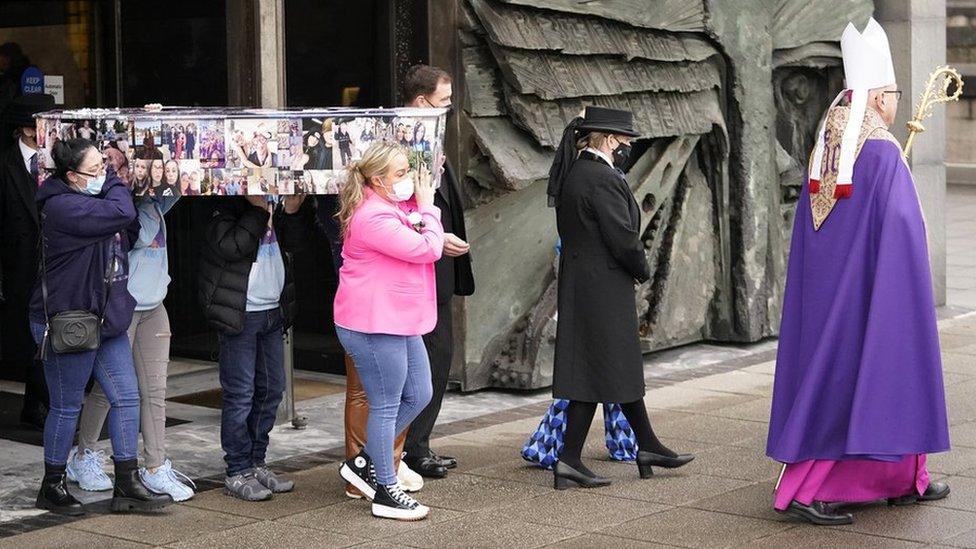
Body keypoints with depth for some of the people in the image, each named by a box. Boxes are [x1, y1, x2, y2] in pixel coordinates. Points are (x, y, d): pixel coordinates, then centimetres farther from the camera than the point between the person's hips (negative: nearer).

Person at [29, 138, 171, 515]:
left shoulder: (92, 199, 10)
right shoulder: (62, 207, -21)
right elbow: (122, 213, -28)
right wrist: (113, 181, -9)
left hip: (104, 320, 9)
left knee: (126, 397, 7)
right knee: (67, 406, 3)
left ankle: (127, 485, 13)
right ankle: (52, 488, 20)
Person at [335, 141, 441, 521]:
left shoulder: (392, 207, 13)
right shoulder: (374, 217, -21)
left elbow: (427, 244, 18)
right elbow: (427, 249, -21)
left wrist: (422, 205, 4)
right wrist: (427, 207, -8)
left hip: (399, 322, 11)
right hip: (374, 328, -11)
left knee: (418, 396, 15)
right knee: (386, 406, -2)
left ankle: (364, 464, 26)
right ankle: (385, 493, 9)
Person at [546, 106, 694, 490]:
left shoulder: (571, 174, 10)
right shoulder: (603, 179, -19)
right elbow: (623, 236, -20)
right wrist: (642, 270, -1)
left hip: (577, 281, 10)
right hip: (604, 287, -10)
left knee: (622, 367, 17)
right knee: (600, 369, -3)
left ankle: (647, 447, 28)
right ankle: (569, 460, -1)